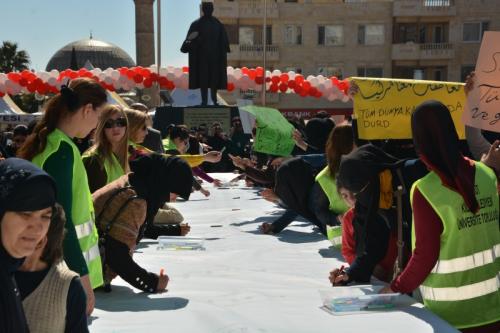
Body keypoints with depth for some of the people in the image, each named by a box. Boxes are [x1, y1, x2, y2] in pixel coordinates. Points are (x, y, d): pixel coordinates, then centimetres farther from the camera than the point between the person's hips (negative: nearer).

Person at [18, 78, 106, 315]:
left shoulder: (48, 142, 9)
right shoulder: (61, 150, -19)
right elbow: (61, 220, -22)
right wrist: (83, 276, -19)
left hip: (61, 261, 9)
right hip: (67, 267, -9)